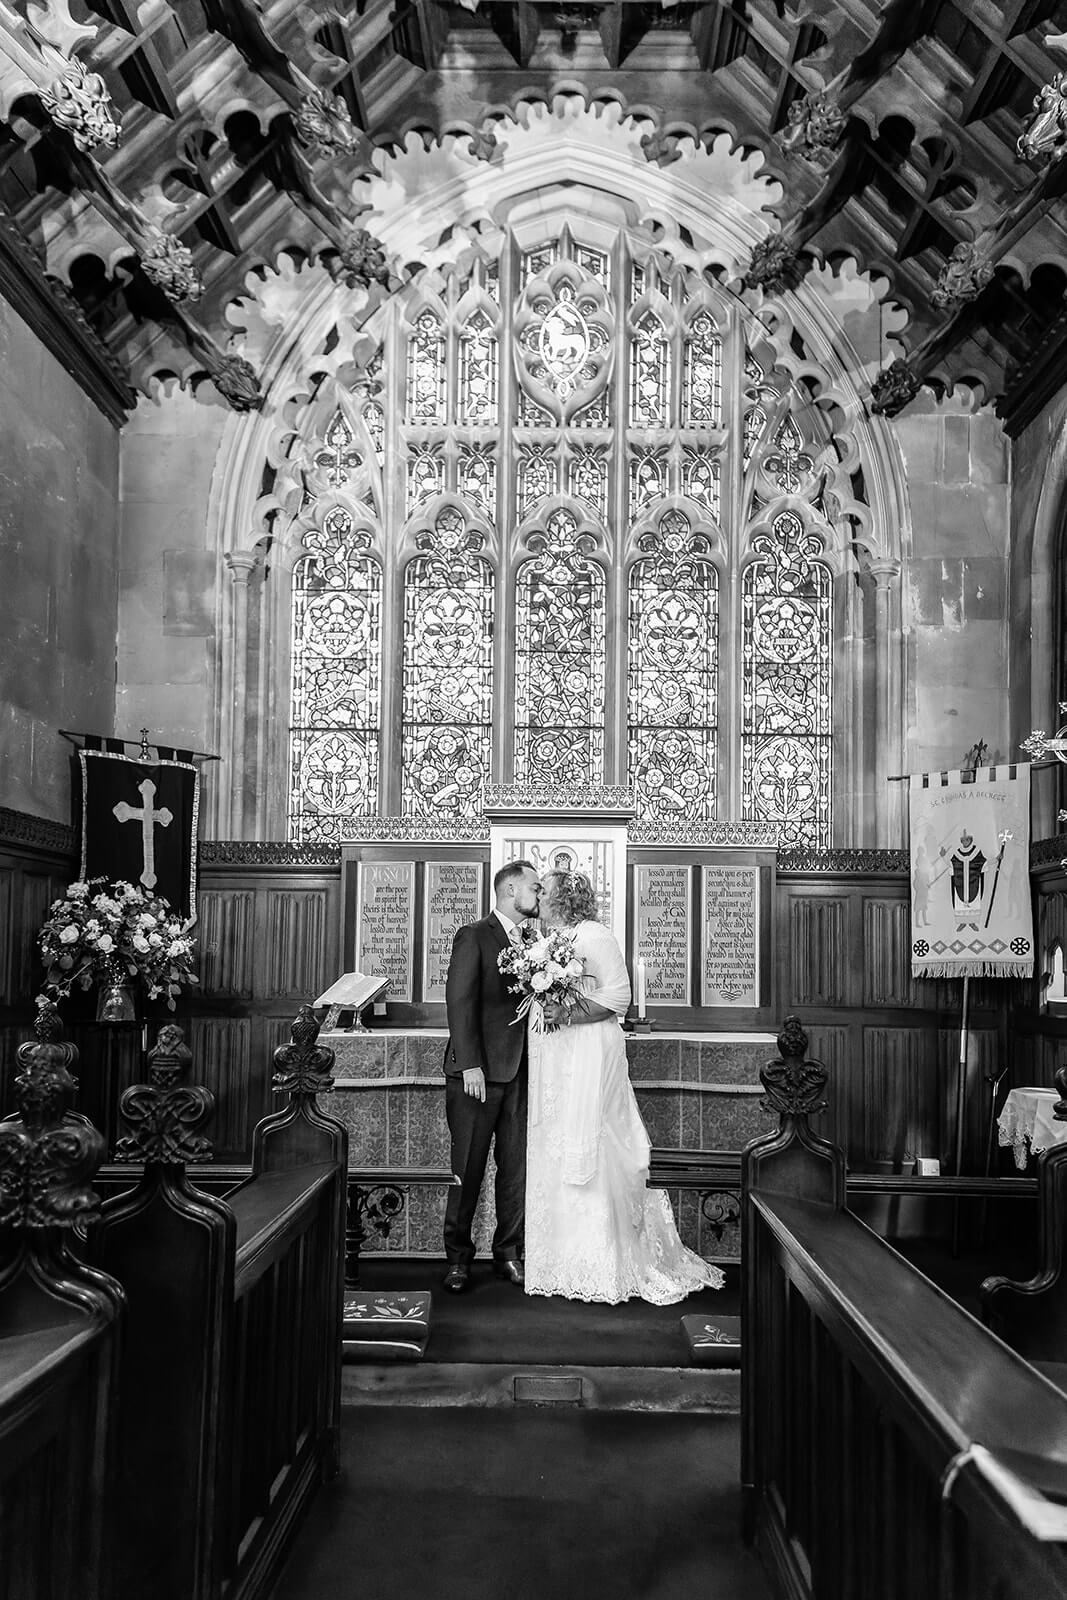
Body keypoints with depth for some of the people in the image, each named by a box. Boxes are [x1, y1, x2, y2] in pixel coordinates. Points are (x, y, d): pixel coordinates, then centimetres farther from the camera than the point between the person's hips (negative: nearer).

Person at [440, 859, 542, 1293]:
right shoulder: (474, 936, -5)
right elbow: (460, 1002, -12)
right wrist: (470, 1064, -18)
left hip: (520, 1073, 6)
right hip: (478, 1072, -6)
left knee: (517, 1167, 8)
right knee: (467, 1168, 2)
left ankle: (509, 1253, 20)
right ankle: (458, 1257, 14)